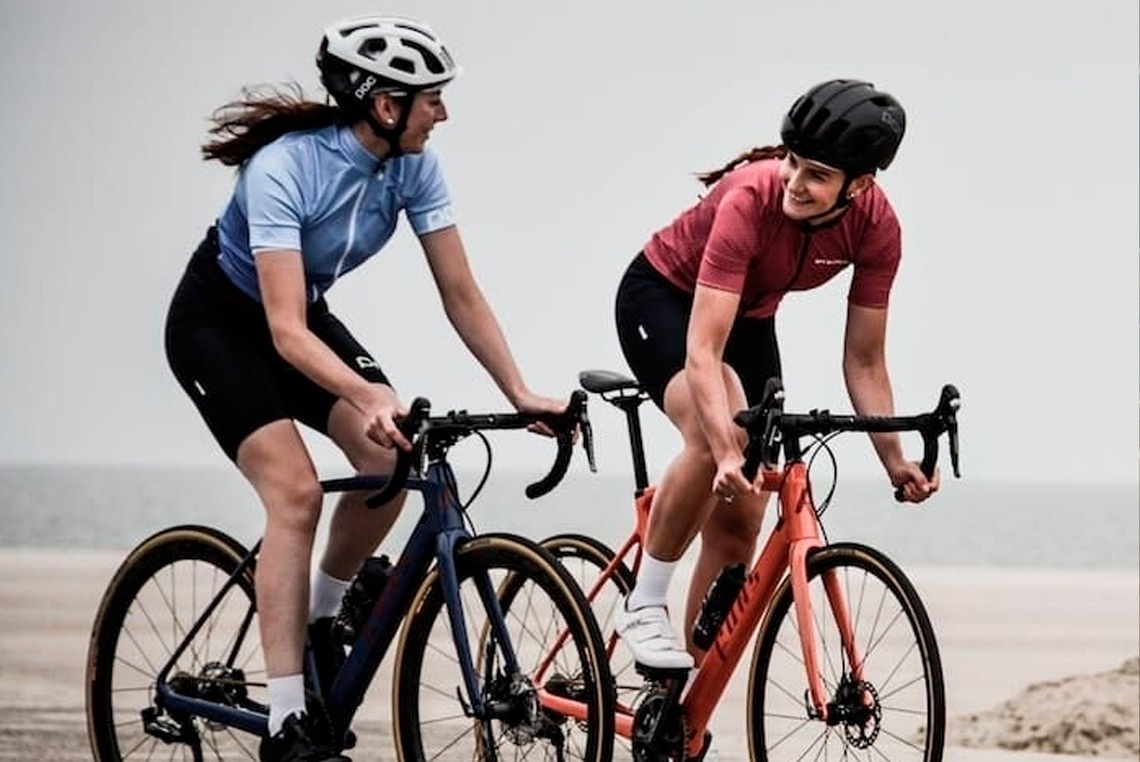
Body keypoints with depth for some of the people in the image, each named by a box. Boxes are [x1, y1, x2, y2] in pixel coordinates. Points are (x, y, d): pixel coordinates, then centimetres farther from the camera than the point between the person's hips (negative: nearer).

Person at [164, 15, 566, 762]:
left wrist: (520, 392, -20)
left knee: (392, 458, -17)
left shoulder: (413, 166, -16)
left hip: (304, 312, 6)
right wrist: (371, 397, -53)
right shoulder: (285, 167, -34)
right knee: (297, 491, -23)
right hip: (218, 323, -6)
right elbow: (285, 331, -39)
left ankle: (320, 619, 9)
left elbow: (461, 292, -11)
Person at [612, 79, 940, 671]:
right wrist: (729, 456, -53)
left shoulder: (875, 226, -23)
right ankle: (644, 605, -19)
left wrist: (894, 461, -22)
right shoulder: (751, 199, -37)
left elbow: (863, 360, -12)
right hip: (661, 297, -5)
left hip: (750, 317, 5)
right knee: (714, 436, -36)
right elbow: (703, 350, -42)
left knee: (738, 524, -1)